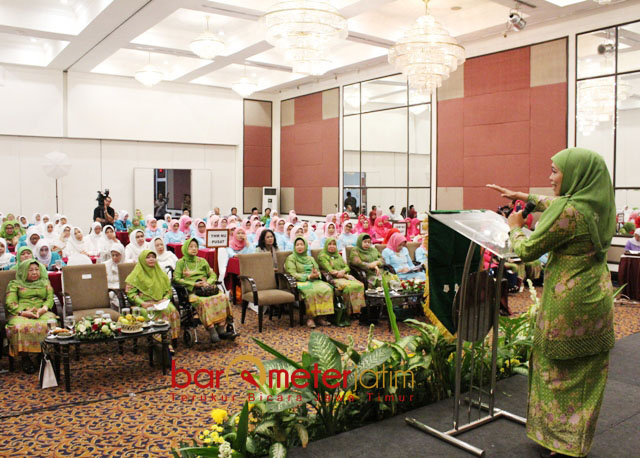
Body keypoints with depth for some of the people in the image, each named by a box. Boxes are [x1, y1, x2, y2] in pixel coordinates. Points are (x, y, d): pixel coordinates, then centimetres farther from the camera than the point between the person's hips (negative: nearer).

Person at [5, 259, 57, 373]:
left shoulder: (45, 282, 27)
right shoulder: (14, 284, 19)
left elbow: (50, 298, 12)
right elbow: (10, 303, 5)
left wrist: (43, 309, -11)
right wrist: (22, 312, -14)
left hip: (42, 312, 1)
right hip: (20, 314, -1)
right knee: (20, 327, -39)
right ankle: (25, 358, -24)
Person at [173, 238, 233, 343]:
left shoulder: (202, 261, 24)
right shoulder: (181, 262, 11)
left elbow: (213, 275, 21)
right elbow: (176, 279, -1)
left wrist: (208, 282, -2)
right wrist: (193, 284, -11)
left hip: (207, 287, 4)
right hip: (191, 291, -4)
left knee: (223, 297, -26)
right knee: (203, 301, -37)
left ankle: (221, 329, -28)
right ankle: (211, 330, -37)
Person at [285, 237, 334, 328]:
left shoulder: (310, 258, 24)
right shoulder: (291, 258, 5)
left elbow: (318, 270, 17)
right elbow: (293, 274, -7)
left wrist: (316, 274, -9)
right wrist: (308, 276, -15)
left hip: (314, 280, 5)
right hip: (301, 282, -5)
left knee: (327, 289, -26)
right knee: (312, 291, -38)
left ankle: (320, 316, -21)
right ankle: (310, 317, -25)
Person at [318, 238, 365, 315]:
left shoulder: (338, 255, 26)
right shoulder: (322, 256, 6)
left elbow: (347, 267, 17)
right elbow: (330, 271, -6)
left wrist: (343, 271, -7)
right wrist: (346, 276, -9)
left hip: (345, 276, 6)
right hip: (334, 279, -6)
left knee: (360, 285, -24)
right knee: (350, 286, -34)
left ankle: (359, 309, -27)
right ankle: (352, 312, -28)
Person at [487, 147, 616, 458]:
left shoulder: (569, 211, -22)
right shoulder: (597, 205, 3)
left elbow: (527, 251, -15)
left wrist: (515, 228, 4)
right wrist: (524, 196, 28)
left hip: (567, 303, -8)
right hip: (597, 300, 8)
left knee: (558, 372, 7)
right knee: (587, 374, 17)